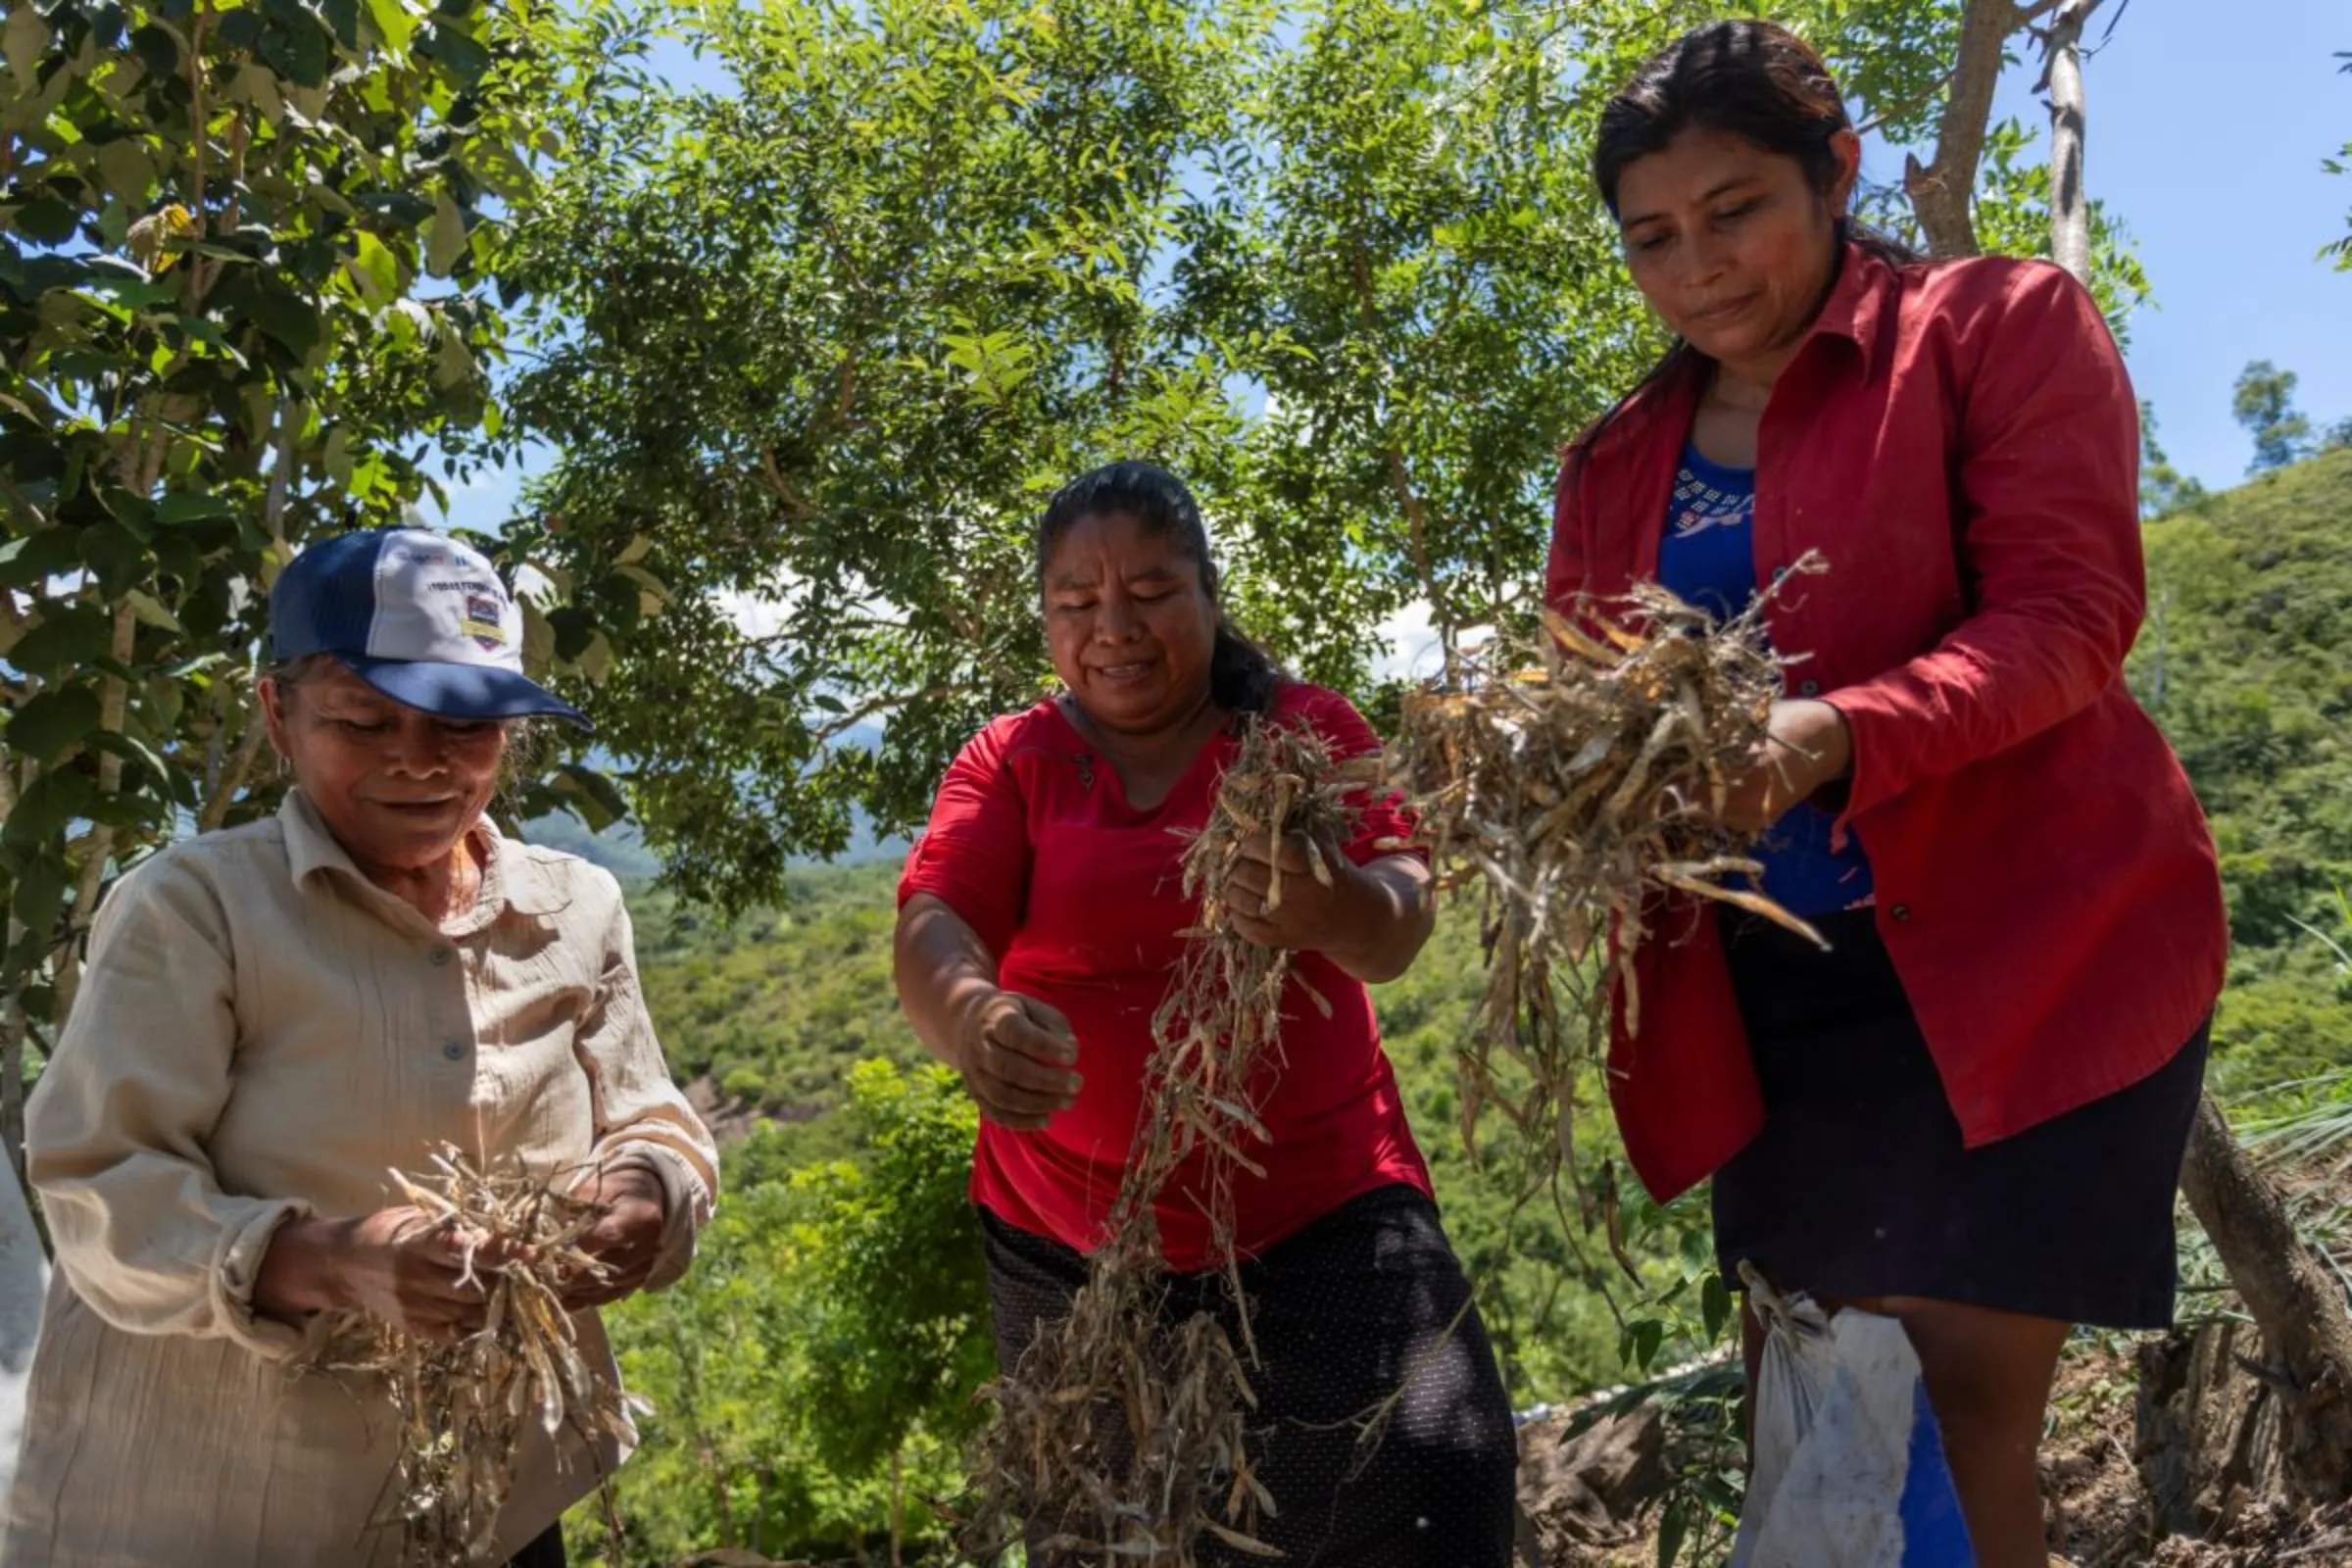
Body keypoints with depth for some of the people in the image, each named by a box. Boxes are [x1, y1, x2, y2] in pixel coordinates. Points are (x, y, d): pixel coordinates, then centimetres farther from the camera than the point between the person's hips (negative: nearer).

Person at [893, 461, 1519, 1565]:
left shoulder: (1308, 730, 1)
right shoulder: (1006, 762, 3)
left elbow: (1399, 925, -12)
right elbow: (932, 929, -12)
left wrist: (1335, 907, -37)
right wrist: (971, 1017, -36)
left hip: (1322, 1214, -1)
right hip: (1069, 1240, 2)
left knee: (1430, 1476, -18)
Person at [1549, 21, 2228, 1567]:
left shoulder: (2004, 325, -1)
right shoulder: (1617, 466, 12)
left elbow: (2069, 615, -13)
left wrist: (1833, 735, -30)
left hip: (2014, 950, -4)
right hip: (1771, 992, 5)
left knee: (1959, 1397, -6)